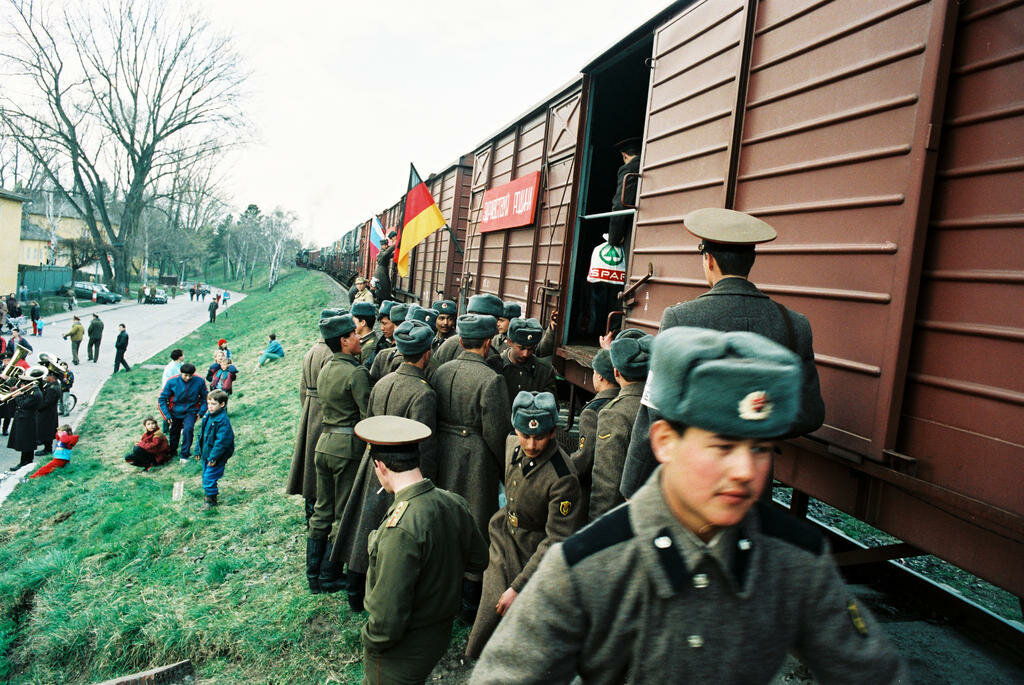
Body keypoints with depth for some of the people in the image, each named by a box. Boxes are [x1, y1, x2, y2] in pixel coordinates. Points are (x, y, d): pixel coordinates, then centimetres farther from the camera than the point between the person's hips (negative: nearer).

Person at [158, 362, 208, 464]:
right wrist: (167, 415, -11)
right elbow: (162, 399, -6)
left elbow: (205, 398, 0)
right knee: (174, 433, 16)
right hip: (176, 412, 2)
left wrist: (201, 412, -8)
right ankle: (173, 453, 44)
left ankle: (184, 455, -13)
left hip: (191, 412, -2)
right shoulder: (172, 382, -15)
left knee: (188, 429, -26)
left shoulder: (199, 382, -15)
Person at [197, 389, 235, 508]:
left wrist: (213, 457, -23)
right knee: (205, 475, 19)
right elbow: (201, 434, 18)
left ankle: (210, 500, 8)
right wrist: (198, 450, 18)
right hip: (206, 454, 9)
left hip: (217, 456, -9)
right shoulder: (207, 416, 6)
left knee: (209, 477, -7)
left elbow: (222, 441, -23)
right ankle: (207, 494, 37)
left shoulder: (223, 420, -21)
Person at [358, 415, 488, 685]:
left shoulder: (400, 529, -33)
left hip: (402, 653, -7)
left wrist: (369, 641, -9)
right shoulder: (454, 503, -9)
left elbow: (389, 615, -28)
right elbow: (478, 560, 6)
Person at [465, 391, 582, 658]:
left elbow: (556, 541, -24)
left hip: (534, 555, -5)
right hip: (502, 541, 5)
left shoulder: (562, 478, -29)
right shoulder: (512, 444, -9)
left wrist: (519, 587, -23)